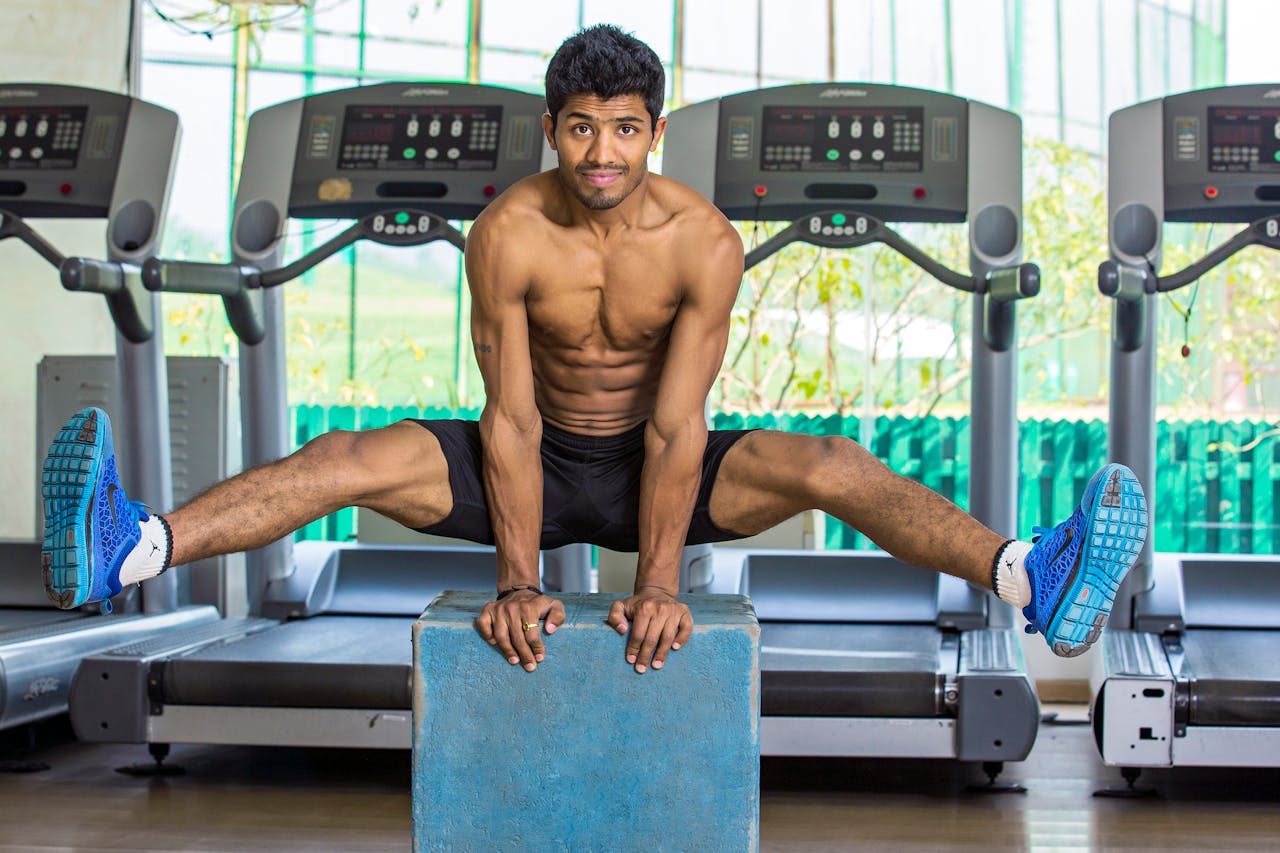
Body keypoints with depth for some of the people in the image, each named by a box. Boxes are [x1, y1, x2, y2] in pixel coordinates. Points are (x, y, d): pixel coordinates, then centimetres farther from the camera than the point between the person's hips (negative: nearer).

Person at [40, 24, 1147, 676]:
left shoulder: (704, 241, -20)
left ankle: (1031, 582, -38)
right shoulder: (509, 234, -19)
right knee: (364, 457, -22)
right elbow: (510, 419, -20)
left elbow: (676, 427, -23)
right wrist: (518, 580, -26)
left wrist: (659, 581, -30)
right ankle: (128, 551, -34)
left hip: (654, 470, 0)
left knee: (827, 466, -25)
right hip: (540, 464, 1)